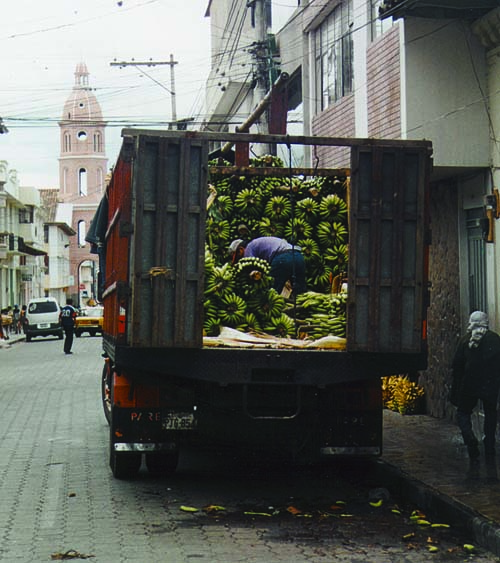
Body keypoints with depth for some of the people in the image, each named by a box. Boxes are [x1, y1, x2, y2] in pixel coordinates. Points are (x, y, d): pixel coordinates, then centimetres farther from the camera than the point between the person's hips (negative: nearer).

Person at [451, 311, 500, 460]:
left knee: (463, 412, 11)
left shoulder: (465, 339, -3)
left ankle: (470, 439, -12)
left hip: (469, 384, -1)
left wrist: (456, 387, 6)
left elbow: (457, 365, -1)